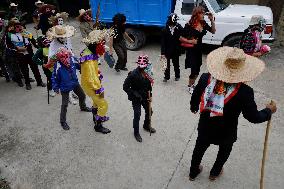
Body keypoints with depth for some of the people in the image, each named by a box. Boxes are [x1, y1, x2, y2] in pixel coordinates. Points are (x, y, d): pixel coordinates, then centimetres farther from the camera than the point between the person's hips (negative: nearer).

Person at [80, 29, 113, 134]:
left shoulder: (89, 51, -5)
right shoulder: (89, 60, -35)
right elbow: (92, 78, -31)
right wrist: (100, 90, -22)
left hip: (92, 82, 10)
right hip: (90, 86, -9)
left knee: (96, 100, 29)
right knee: (103, 105, 2)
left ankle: (96, 117, 52)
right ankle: (98, 125, 20)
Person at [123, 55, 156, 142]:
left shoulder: (148, 73, -9)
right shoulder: (133, 74, -26)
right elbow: (125, 87, -20)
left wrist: (150, 96, 2)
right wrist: (135, 95, -21)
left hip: (145, 96, 6)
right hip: (136, 99, -6)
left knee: (149, 111, 18)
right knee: (137, 115, -2)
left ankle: (146, 125, 48)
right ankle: (136, 132, 22)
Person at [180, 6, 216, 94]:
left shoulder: (203, 24, -1)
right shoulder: (189, 25, -16)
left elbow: (213, 31, 6)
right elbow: (181, 38, -11)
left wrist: (212, 20, -4)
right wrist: (190, 41, -22)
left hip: (199, 49, 6)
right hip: (191, 50, -6)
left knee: (197, 70, 12)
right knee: (194, 70, -3)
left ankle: (192, 84, 34)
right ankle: (190, 87, 19)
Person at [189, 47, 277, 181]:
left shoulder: (205, 78, -21)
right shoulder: (244, 92, -29)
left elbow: (195, 97, -4)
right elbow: (254, 117, -18)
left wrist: (193, 107, 18)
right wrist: (269, 110, 2)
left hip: (204, 128, 2)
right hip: (226, 133, -2)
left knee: (199, 148, 27)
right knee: (224, 152, 30)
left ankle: (193, 172, 50)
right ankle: (214, 172, 53)